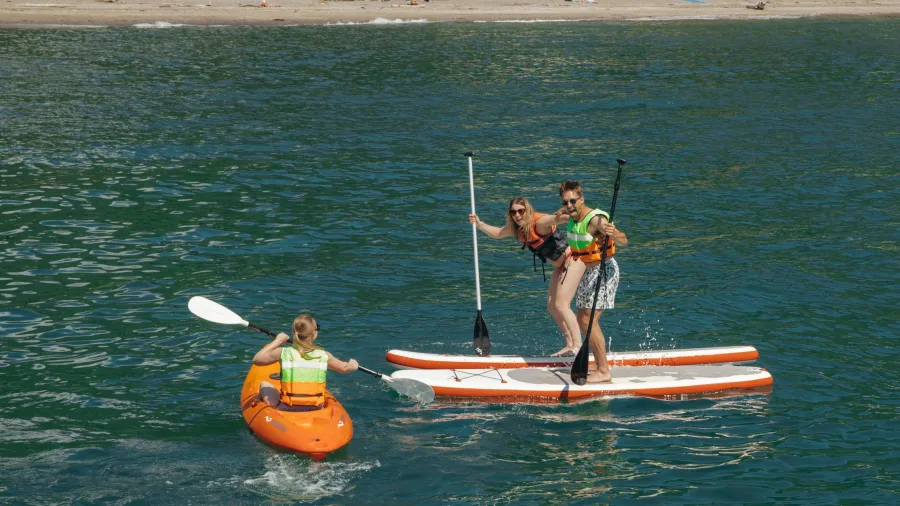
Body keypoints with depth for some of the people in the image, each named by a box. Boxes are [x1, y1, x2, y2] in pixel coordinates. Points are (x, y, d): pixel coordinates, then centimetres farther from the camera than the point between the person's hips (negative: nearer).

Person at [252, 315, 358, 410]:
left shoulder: (284, 353, -8)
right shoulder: (324, 356, -3)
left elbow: (256, 360, 9)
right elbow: (345, 368, 16)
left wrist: (277, 341, 19)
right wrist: (353, 364, 39)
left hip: (287, 409, -1)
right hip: (314, 409, 1)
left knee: (264, 384, 24)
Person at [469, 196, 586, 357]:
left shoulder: (539, 222, -26)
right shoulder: (517, 228, 1)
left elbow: (554, 218, -48)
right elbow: (497, 233, 17)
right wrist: (479, 224, 0)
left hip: (572, 260, -10)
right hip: (560, 267, 10)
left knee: (561, 305, -15)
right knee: (552, 306, 10)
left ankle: (578, 345, -12)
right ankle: (570, 345, 16)